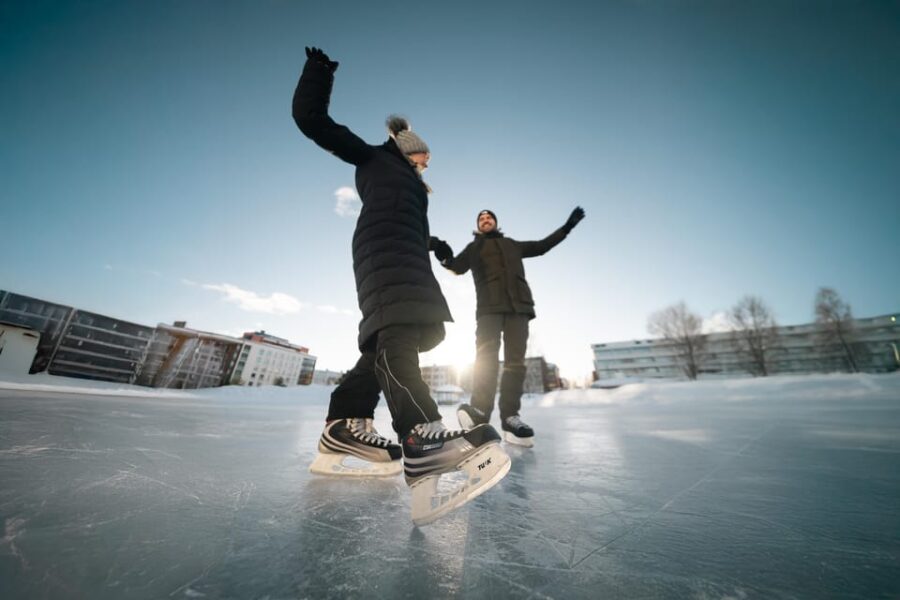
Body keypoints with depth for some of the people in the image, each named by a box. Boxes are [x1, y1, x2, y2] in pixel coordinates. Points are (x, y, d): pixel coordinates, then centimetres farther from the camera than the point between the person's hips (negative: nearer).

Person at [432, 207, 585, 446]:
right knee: (486, 359, -19)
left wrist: (567, 226, 38)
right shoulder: (474, 247, 24)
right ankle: (479, 412, -23)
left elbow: (542, 246, 38)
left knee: (515, 361, -8)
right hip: (489, 306, -2)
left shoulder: (512, 244, 32)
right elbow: (457, 267, 9)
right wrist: (444, 255, -14)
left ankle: (510, 417, -9)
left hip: (518, 305, 3)